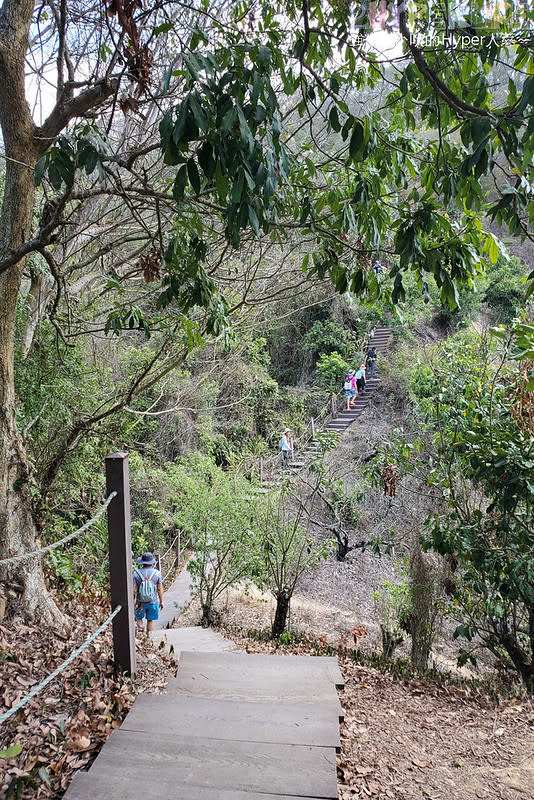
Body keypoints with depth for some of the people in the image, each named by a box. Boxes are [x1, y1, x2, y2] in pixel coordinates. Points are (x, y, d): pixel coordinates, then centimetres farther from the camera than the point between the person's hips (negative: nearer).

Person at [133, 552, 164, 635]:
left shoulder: (136, 573, -12)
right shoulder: (157, 573, -10)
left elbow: (133, 590, -11)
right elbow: (160, 589, -4)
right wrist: (161, 601, 8)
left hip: (140, 602, 0)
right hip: (153, 602, 0)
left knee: (138, 617, 21)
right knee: (150, 620, 14)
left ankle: (140, 627, -3)